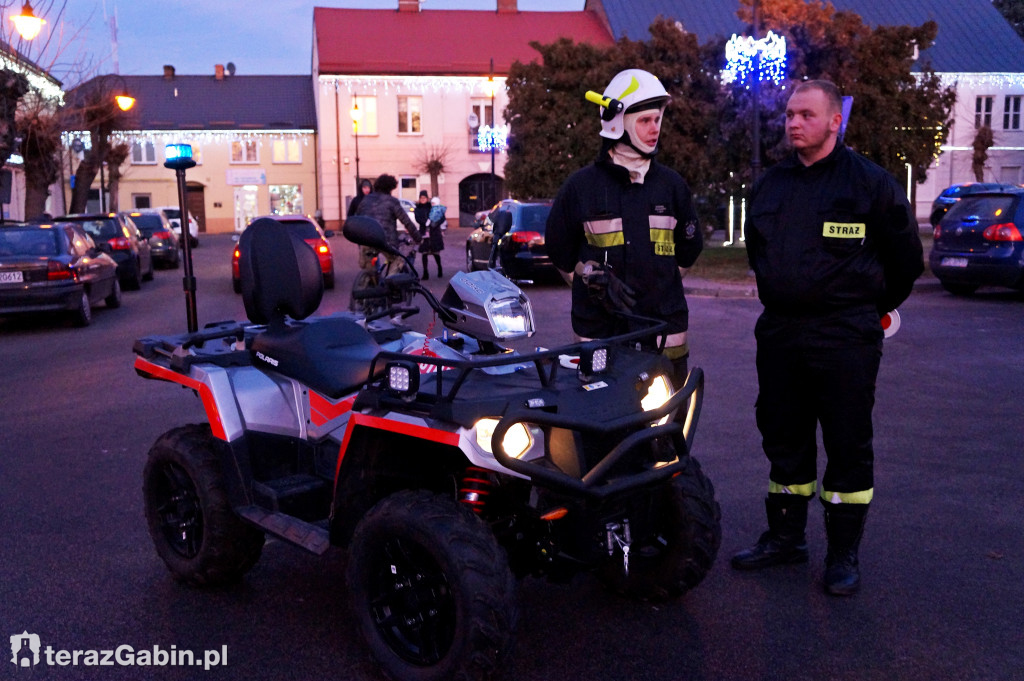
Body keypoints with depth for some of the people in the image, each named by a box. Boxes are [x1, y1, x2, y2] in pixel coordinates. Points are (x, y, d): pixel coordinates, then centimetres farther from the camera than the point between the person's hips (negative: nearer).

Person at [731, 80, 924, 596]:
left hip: (845, 338, -5)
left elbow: (906, 258, 5)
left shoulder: (871, 183, -4)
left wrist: (876, 307, 13)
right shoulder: (768, 186, 11)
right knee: (784, 441, 12)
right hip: (778, 334, 5)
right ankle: (785, 536, 27)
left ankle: (844, 552, 14)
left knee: (848, 446, 2)